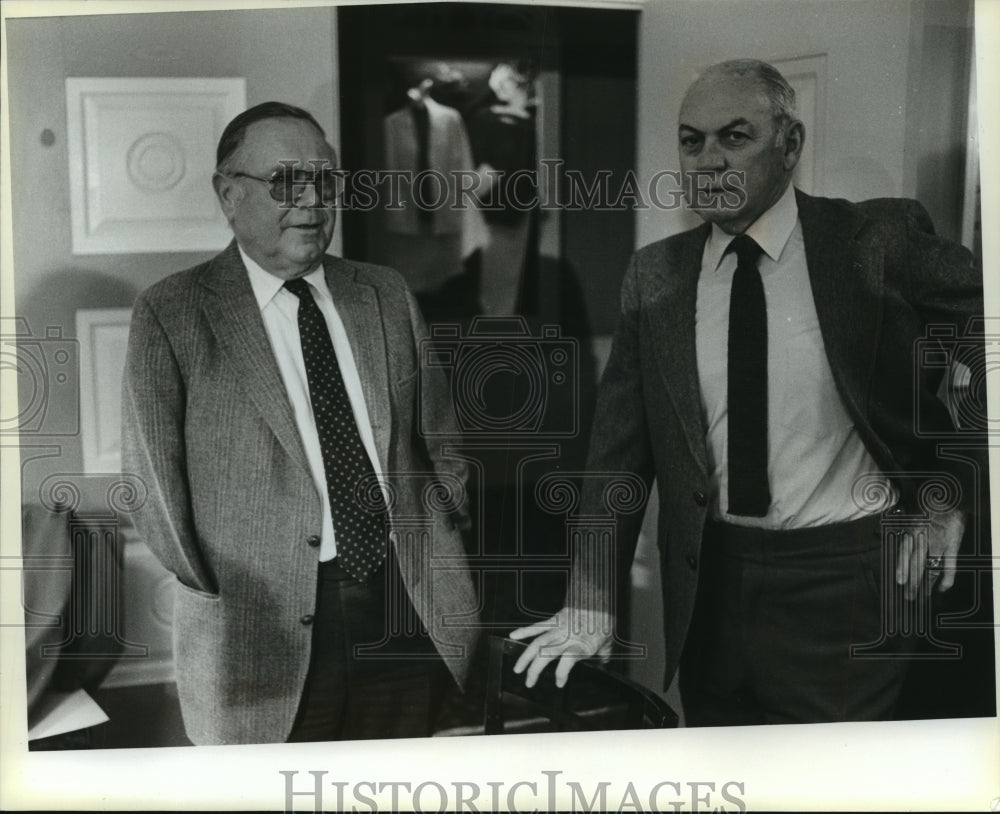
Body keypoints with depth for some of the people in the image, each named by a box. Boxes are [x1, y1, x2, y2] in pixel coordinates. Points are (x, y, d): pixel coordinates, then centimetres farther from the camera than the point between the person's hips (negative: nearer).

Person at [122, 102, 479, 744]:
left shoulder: (387, 295, 12)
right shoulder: (171, 315, 0)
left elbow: (439, 433, 15)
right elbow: (152, 474, -1)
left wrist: (444, 541, 6)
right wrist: (213, 591, -3)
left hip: (414, 612, 4)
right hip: (267, 633, -3)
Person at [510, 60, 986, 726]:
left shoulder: (878, 240, -8)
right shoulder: (655, 276, 1)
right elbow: (619, 448, 1)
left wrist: (950, 495, -4)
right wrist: (591, 603, -4)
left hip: (848, 584, -3)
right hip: (711, 585, 3)